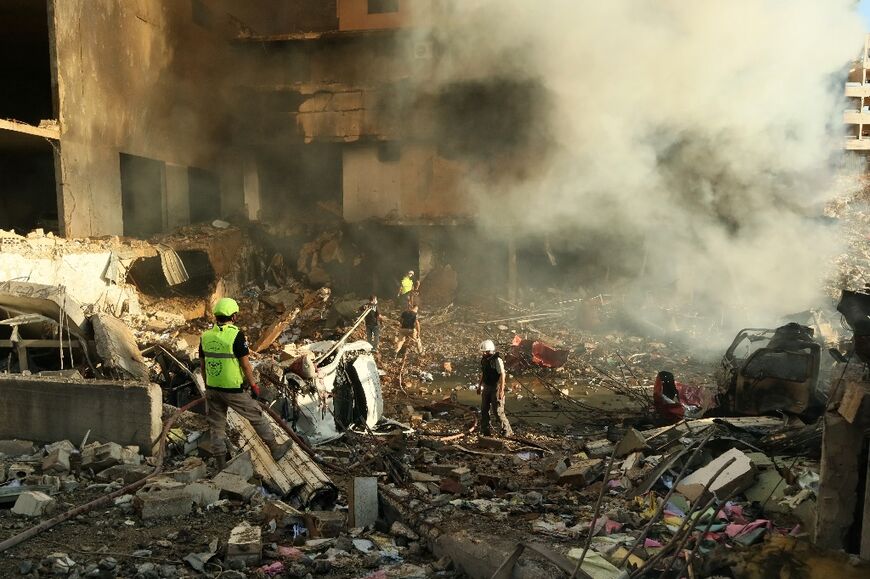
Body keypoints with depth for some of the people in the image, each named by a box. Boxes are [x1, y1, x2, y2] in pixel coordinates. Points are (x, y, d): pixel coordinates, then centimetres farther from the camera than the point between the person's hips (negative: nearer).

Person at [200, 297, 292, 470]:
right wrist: (254, 386, -3)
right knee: (256, 417, 11)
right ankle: (275, 449, 24)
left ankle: (221, 465, 19)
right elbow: (245, 364, -15)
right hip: (233, 390, -5)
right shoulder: (236, 335, -17)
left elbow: (202, 364, 9)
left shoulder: (206, 336, 1)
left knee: (217, 426, 13)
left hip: (212, 389, 5)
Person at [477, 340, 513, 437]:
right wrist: (479, 386, 19)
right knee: (484, 410, 7)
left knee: (498, 411, -6)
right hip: (486, 387, 8)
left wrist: (501, 390, -25)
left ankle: (508, 431, 7)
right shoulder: (484, 359, 5)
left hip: (496, 388, -8)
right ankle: (485, 431, 16)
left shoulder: (497, 359, -20)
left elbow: (502, 375, -23)